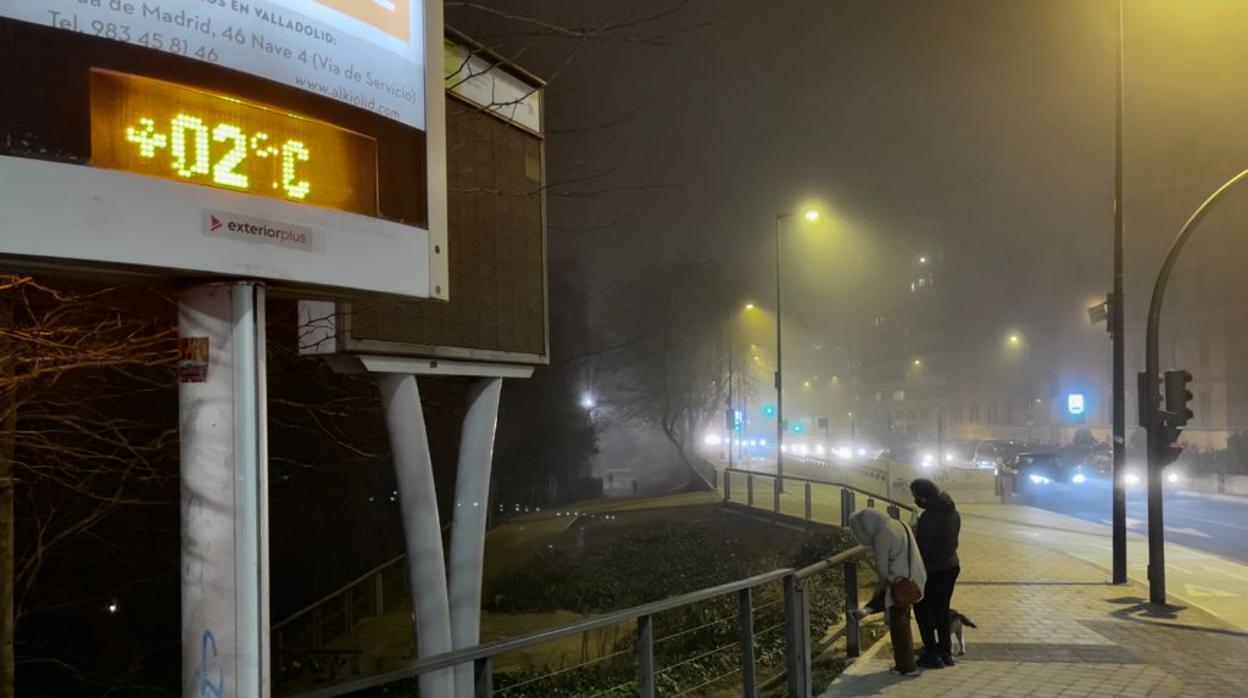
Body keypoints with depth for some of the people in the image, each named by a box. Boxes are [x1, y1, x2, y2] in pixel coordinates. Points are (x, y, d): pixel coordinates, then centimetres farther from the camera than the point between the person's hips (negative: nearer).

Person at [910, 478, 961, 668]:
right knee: (942, 610, 19)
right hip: (951, 565, 8)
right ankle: (946, 652, 24)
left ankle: (932, 655, 6)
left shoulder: (929, 517, -25)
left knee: (923, 611, 6)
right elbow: (952, 540, 10)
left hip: (932, 569, -8)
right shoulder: (953, 512, 3)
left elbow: (921, 547, -22)